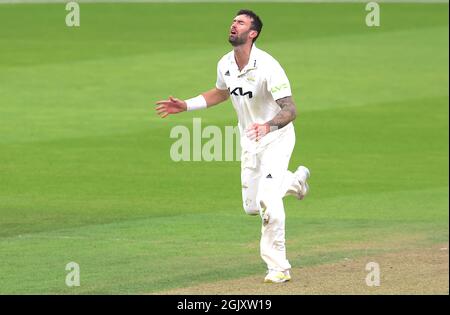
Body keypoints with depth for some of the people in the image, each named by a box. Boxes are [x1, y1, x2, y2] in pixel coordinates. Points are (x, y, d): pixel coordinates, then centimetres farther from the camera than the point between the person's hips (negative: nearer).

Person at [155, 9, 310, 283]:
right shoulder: (225, 65, -4)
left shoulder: (267, 66, -27)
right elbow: (221, 93, 19)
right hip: (250, 141, 7)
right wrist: (185, 106, 10)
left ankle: (278, 268, -12)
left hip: (276, 137, -7)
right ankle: (296, 180, 42)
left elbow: (290, 110, -32)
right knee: (252, 207, 14)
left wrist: (269, 126, -52)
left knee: (267, 198, -23)